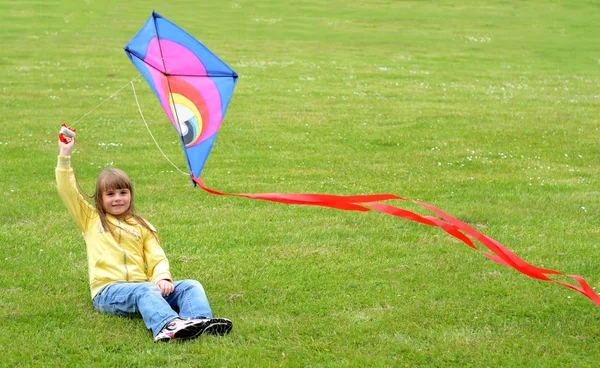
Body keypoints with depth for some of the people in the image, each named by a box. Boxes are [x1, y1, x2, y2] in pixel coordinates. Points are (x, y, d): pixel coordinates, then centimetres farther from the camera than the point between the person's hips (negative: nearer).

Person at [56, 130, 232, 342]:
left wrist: (163, 278, -9)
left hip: (142, 287, 4)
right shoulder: (91, 220, 17)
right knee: (145, 290, -36)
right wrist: (64, 156, 0)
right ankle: (167, 326, -64)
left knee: (190, 286, -18)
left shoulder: (141, 226, 22)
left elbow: (158, 258, 12)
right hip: (107, 292, -4)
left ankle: (200, 321, -49)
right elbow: (68, 191, 7)